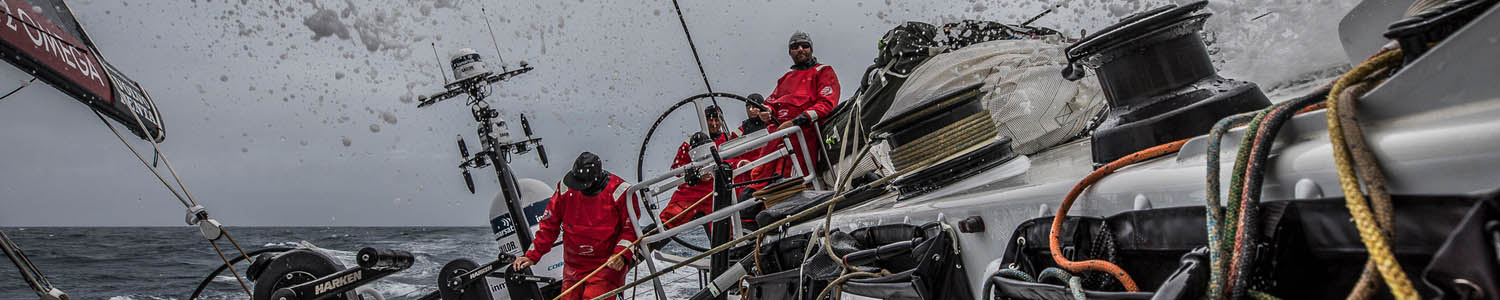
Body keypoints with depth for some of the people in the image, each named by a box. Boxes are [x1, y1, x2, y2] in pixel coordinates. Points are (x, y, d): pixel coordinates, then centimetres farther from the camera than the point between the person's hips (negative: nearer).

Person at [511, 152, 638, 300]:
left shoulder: (619, 192, -12)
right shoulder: (566, 188, -3)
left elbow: (631, 229, -4)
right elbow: (549, 225, 7)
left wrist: (622, 254, -20)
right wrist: (532, 255, 3)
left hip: (608, 265, -4)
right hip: (573, 267, 4)